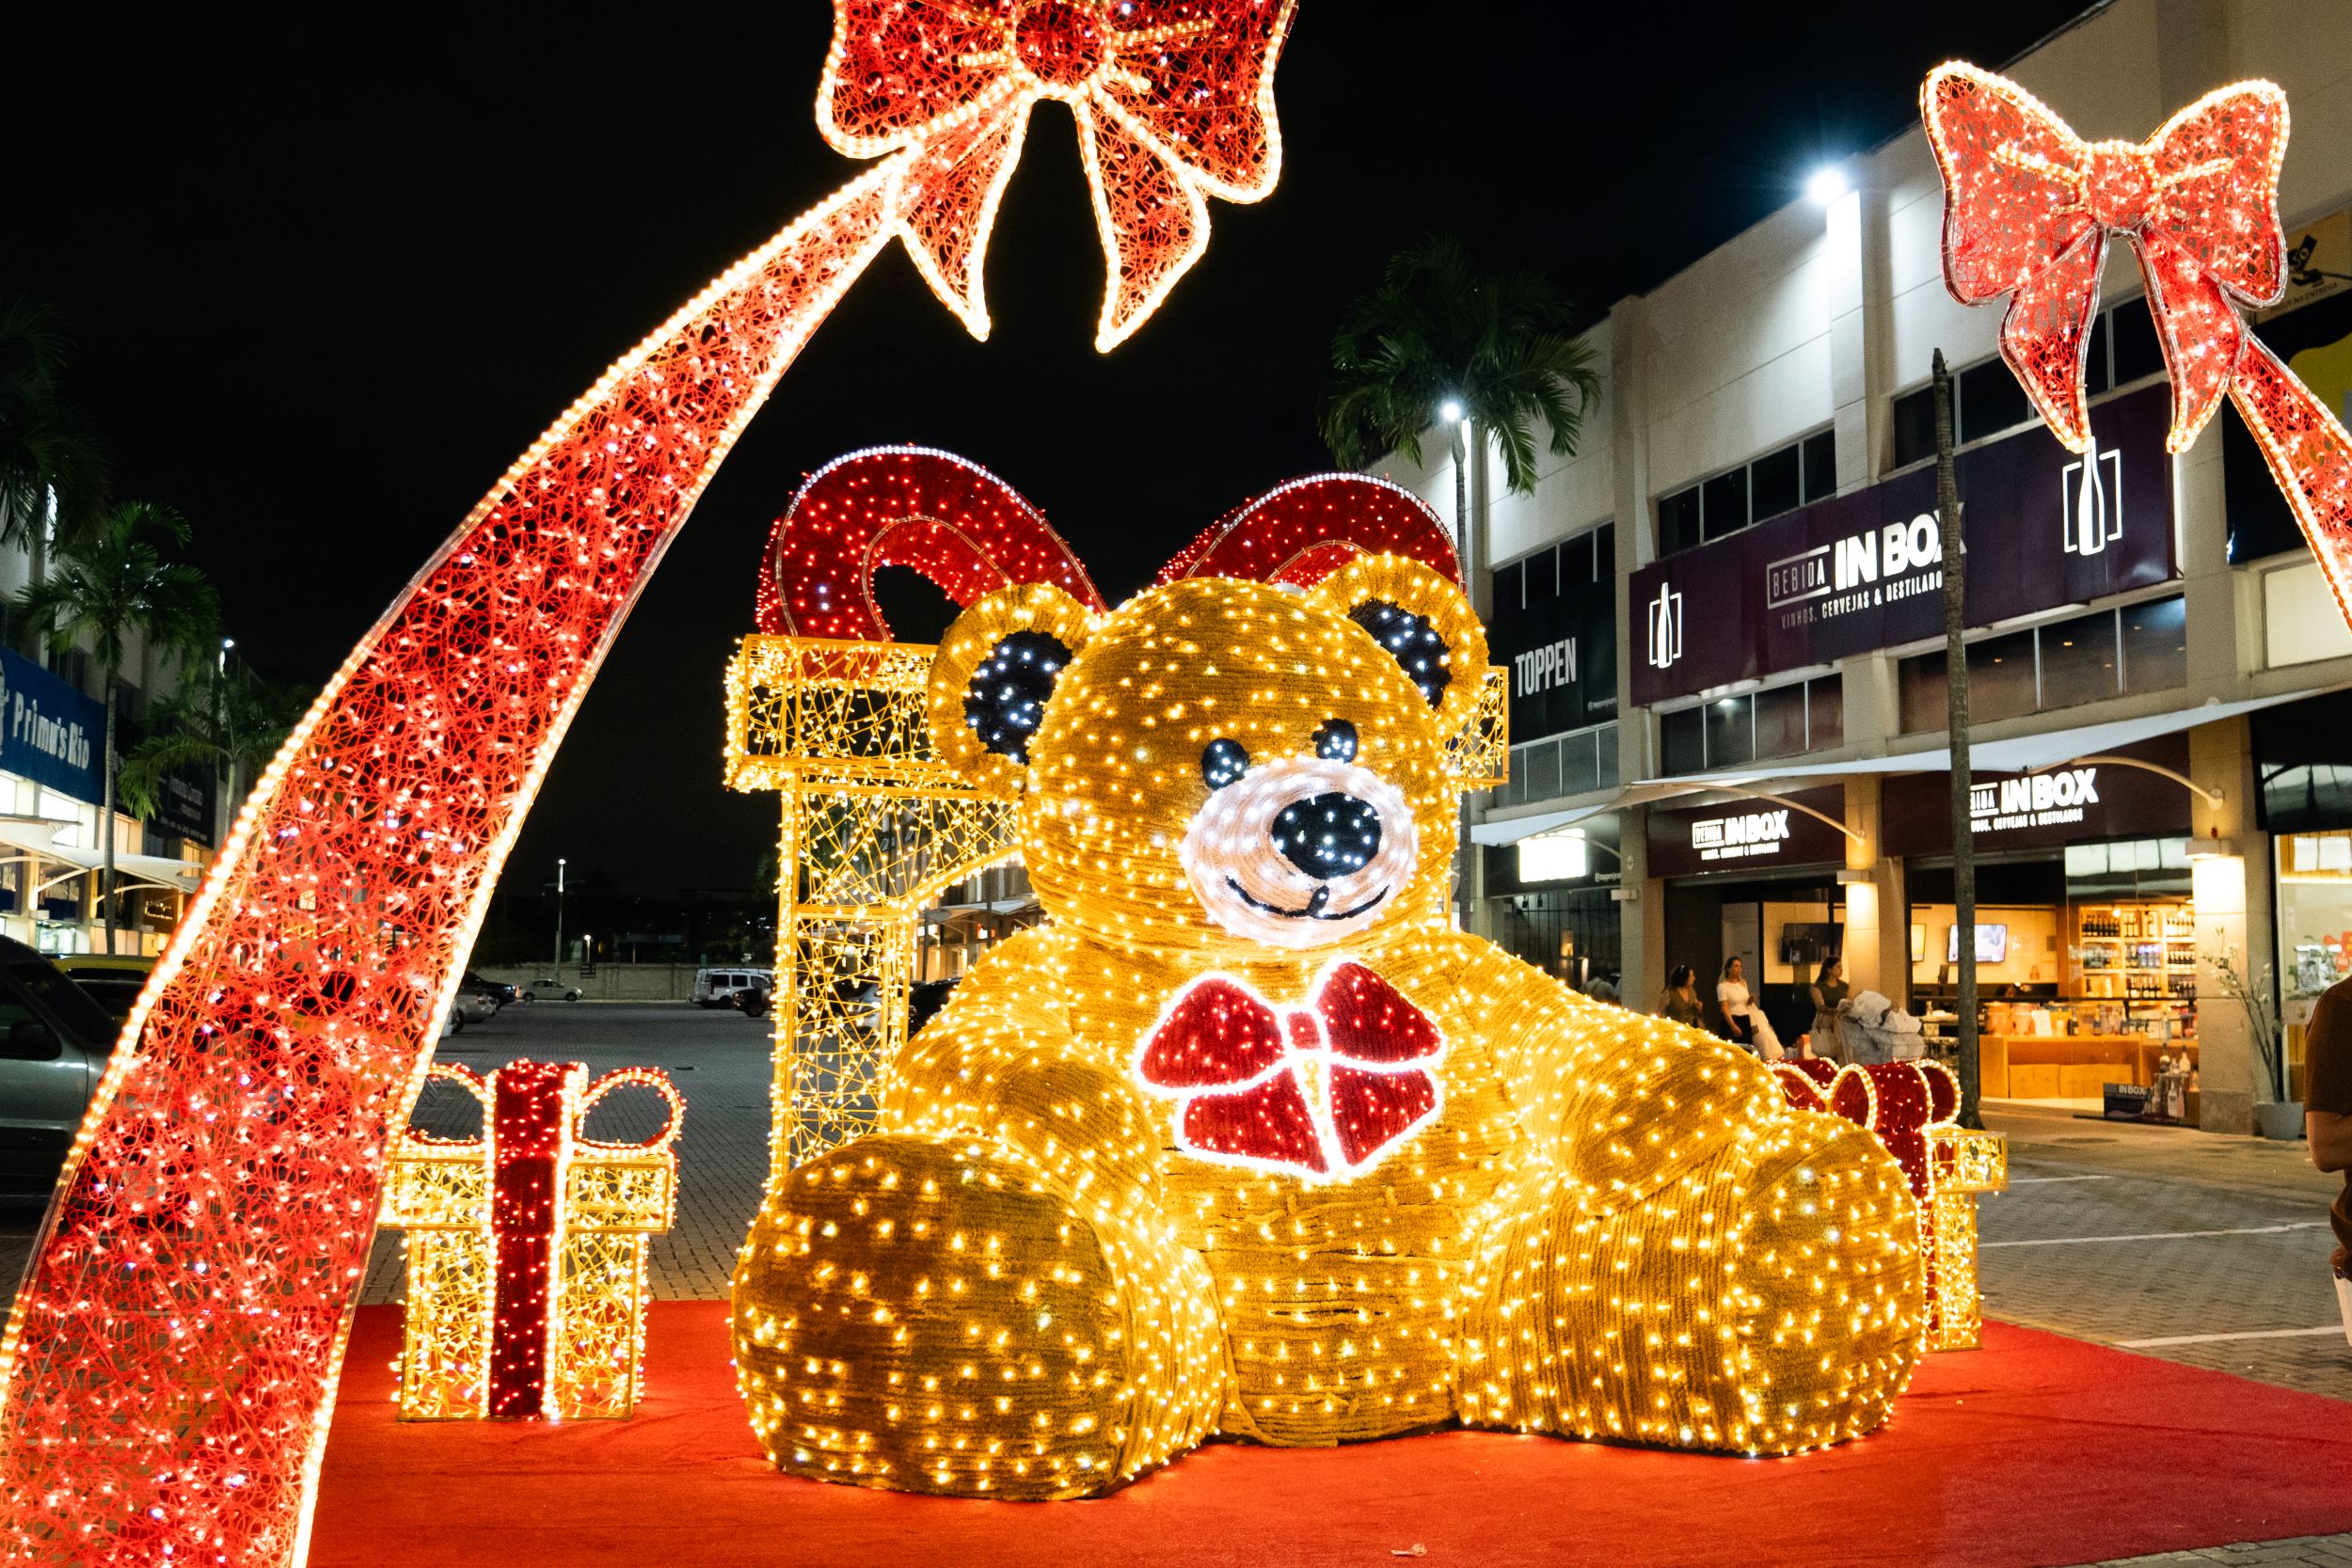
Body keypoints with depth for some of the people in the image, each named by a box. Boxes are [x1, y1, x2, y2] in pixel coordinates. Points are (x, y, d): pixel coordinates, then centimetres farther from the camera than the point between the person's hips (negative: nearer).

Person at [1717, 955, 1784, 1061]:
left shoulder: (1743, 983, 12)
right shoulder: (1722, 986, -8)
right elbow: (1725, 1009, -15)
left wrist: (1750, 1001, 0)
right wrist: (1733, 1026, -25)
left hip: (1746, 1020, 6)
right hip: (1732, 1020, -6)